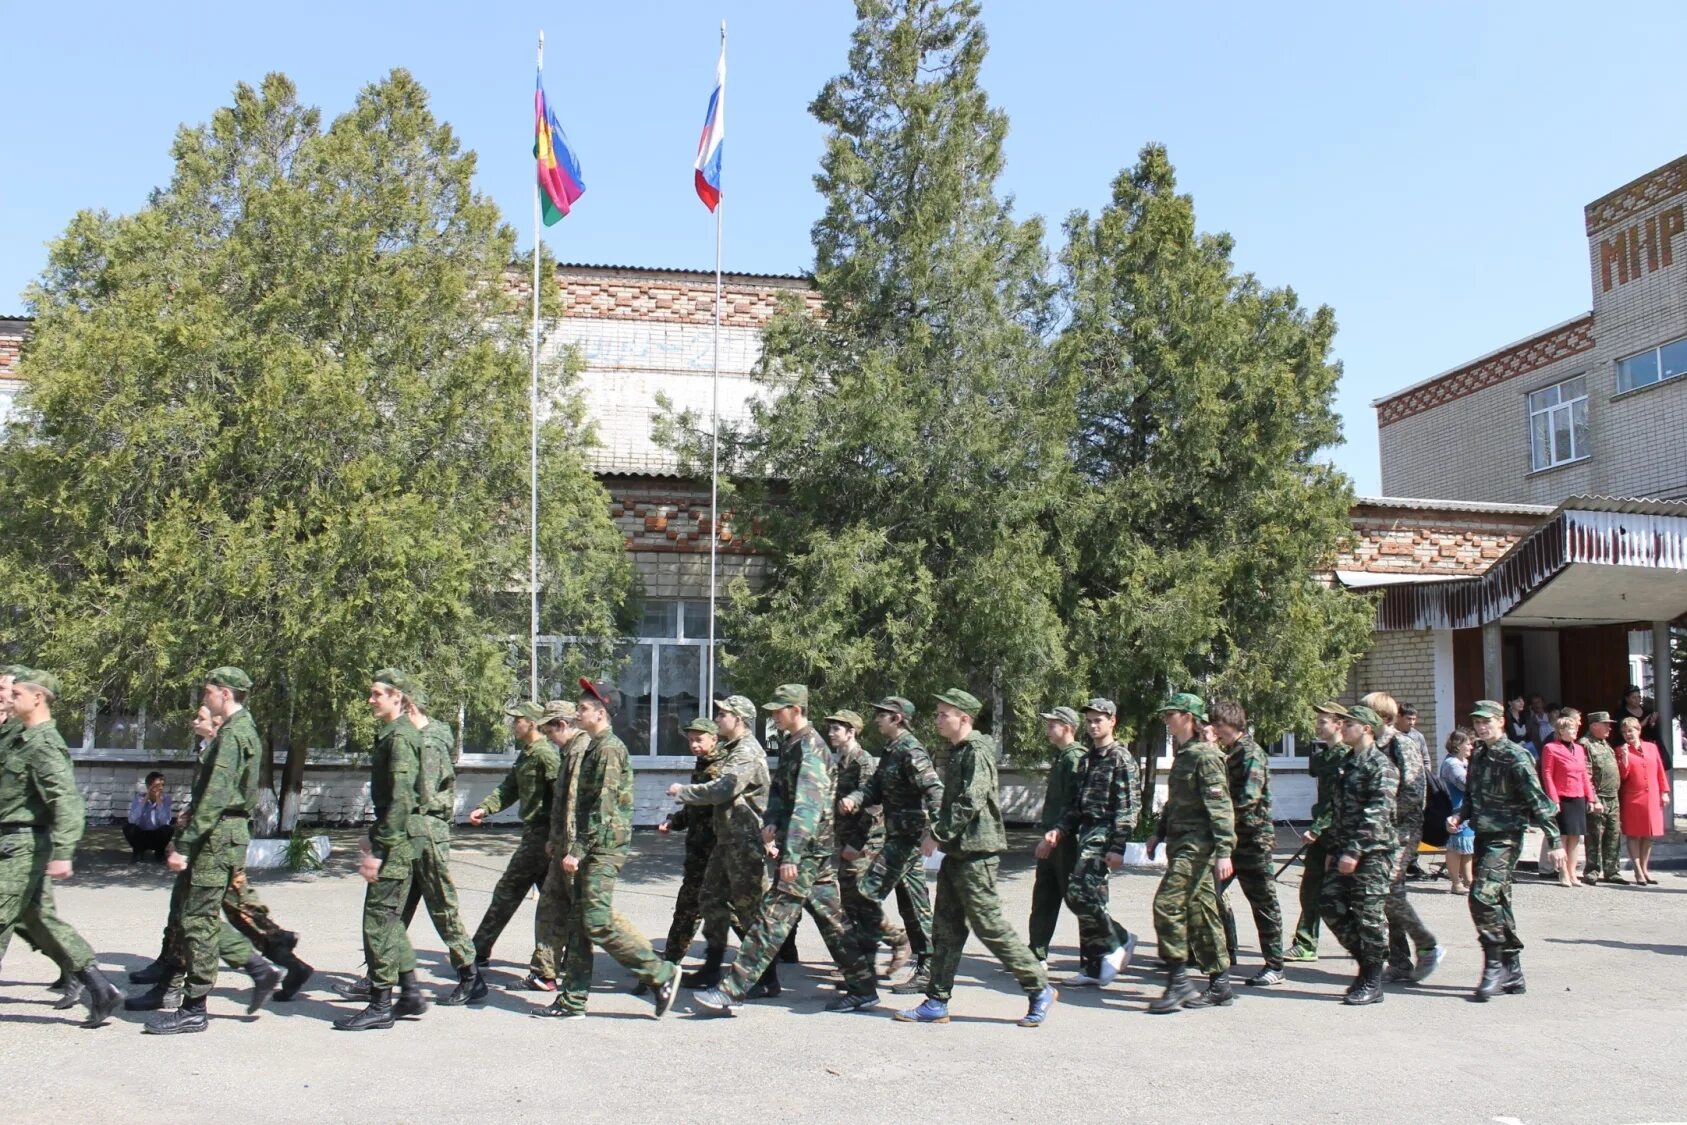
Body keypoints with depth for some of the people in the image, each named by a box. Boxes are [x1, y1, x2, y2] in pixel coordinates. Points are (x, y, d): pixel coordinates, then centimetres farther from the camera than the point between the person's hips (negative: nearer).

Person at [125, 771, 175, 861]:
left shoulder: (166, 798, -13)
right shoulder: (139, 797, -14)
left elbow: (165, 822, -28)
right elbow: (132, 820, -30)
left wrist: (159, 801, -31)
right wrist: (145, 799, -30)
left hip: (158, 838, 0)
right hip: (141, 837, 0)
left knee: (170, 825, -27)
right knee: (128, 825, -27)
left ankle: (160, 853, -2)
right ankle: (137, 852, -1)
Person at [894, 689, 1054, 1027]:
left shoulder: (977, 752, -14)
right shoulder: (957, 752, 16)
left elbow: (970, 803, -23)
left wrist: (937, 834, -20)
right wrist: (938, 833, 14)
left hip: (976, 852, -10)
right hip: (956, 852, 10)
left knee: (989, 925, -5)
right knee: (946, 928, 10)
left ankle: (1040, 989, 7)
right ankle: (937, 1002, 14)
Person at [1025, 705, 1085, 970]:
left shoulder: (1076, 758, -14)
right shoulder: (1059, 757, 17)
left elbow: (1074, 803, -21)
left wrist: (1055, 833, -24)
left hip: (1066, 840, -10)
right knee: (1043, 898, 11)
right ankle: (1037, 955, 18)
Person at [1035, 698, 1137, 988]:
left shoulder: (1121, 758, -6)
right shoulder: (1086, 760, 18)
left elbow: (1127, 806, -13)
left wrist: (1117, 848, -19)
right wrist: (1059, 831, 8)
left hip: (1105, 832, -8)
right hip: (1086, 832, 8)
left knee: (1079, 893, -18)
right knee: (1089, 897, 8)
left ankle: (1119, 940, 1)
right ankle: (1094, 967, 14)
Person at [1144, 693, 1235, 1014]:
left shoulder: (1205, 755, -13)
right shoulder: (1183, 755, 16)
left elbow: (1221, 806, -18)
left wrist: (1223, 852, -23)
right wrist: (1160, 833, 27)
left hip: (1198, 844, -10)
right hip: (1182, 842, 10)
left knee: (1167, 903, -14)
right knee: (1200, 910, 11)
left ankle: (1178, 982, -7)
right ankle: (1219, 986, 17)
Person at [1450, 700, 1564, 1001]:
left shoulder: (1515, 757, -11)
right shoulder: (1477, 755, 12)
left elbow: (1538, 800, -13)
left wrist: (1554, 841, -16)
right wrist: (1460, 816, 3)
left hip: (1505, 838, -8)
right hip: (1483, 836, 8)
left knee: (1483, 897, -18)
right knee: (1498, 901, 11)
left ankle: (1494, 967, -8)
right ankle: (1512, 973, 18)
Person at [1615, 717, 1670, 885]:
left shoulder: (1652, 747, 9)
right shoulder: (1621, 750, 0)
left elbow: (1660, 771, 11)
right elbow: (1622, 775, -6)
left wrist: (1664, 792, 6)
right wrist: (1624, 756, -17)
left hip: (1652, 798, 3)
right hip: (1632, 799, -3)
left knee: (1649, 836, 9)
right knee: (1634, 835, -1)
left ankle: (1645, 869, 17)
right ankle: (1638, 871, 1)